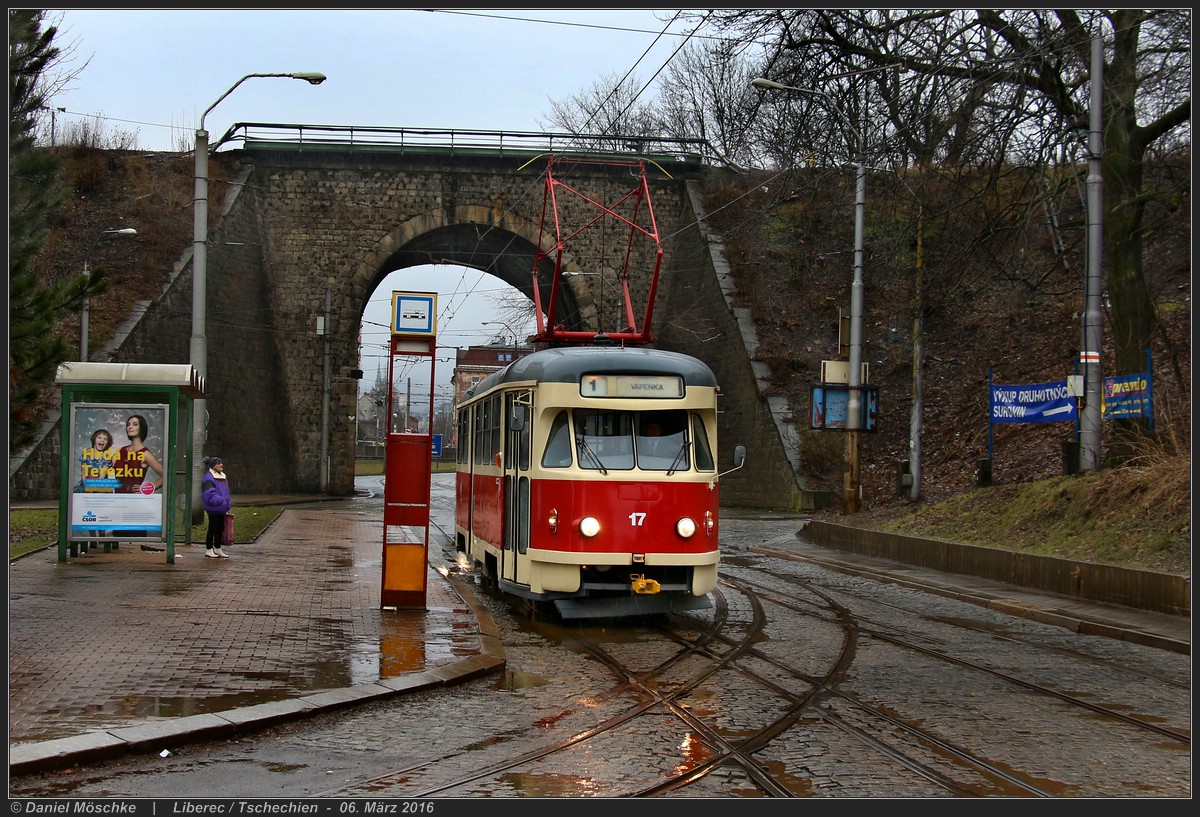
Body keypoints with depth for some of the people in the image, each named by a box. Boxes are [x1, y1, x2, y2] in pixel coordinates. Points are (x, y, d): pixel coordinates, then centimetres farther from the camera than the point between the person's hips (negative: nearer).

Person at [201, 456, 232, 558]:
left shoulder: (222, 476, 15)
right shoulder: (208, 478, -15)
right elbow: (210, 494, -23)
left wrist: (227, 504, 16)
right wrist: (222, 501, -26)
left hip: (221, 509, 9)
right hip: (213, 509, -9)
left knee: (220, 528, 13)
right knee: (213, 529, -3)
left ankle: (218, 549, 23)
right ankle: (208, 551, 6)